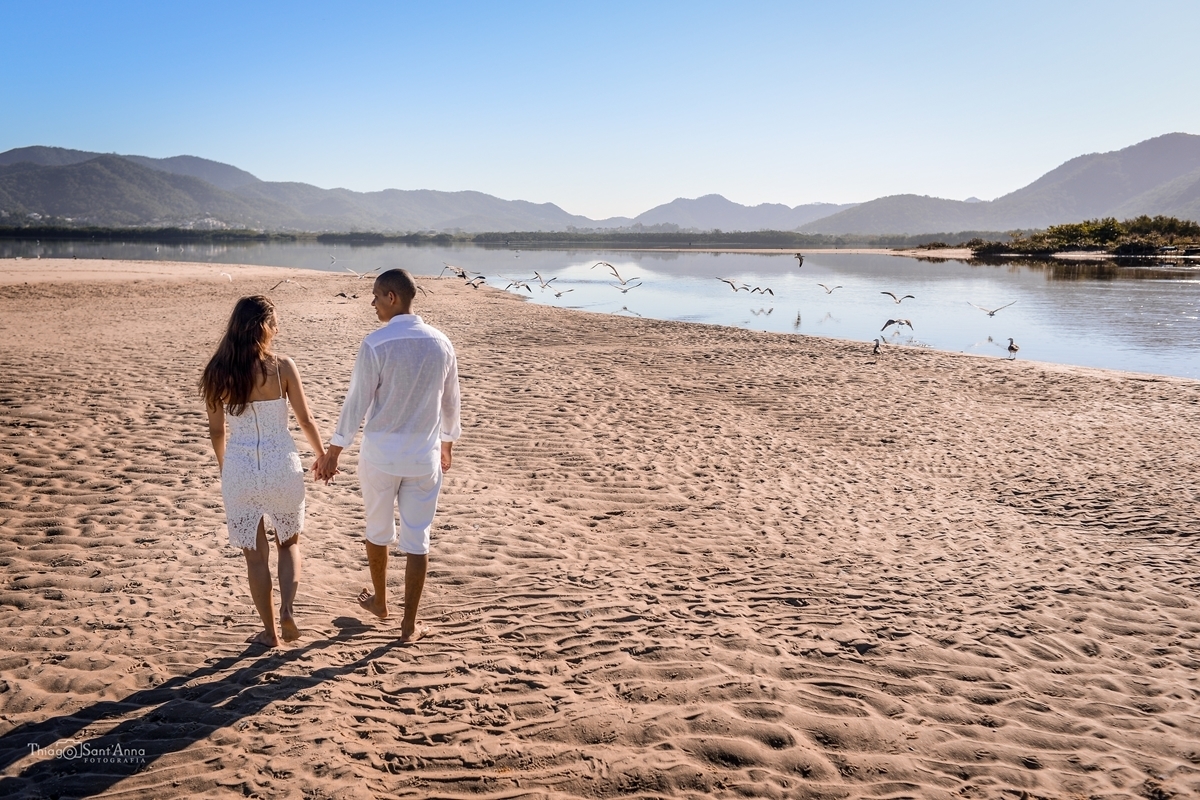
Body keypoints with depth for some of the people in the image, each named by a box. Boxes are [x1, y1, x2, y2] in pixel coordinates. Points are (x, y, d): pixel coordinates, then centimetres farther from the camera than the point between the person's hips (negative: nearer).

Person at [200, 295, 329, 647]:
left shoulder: (217, 373, -4)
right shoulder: (283, 367, -10)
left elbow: (216, 431, 3)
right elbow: (306, 420, -3)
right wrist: (323, 455, 14)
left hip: (239, 469, 1)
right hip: (282, 465, -1)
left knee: (255, 553, 15)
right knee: (289, 542, 23)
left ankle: (269, 631, 23)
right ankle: (287, 608, 4)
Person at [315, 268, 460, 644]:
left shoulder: (376, 343, -15)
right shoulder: (440, 342, -1)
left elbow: (357, 401, -11)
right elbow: (450, 401, 8)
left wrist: (333, 452, -1)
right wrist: (447, 443, 24)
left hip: (381, 454, -2)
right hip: (425, 456, 3)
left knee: (379, 530, 19)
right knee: (417, 538, 8)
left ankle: (379, 601, 38)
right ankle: (409, 624, 13)